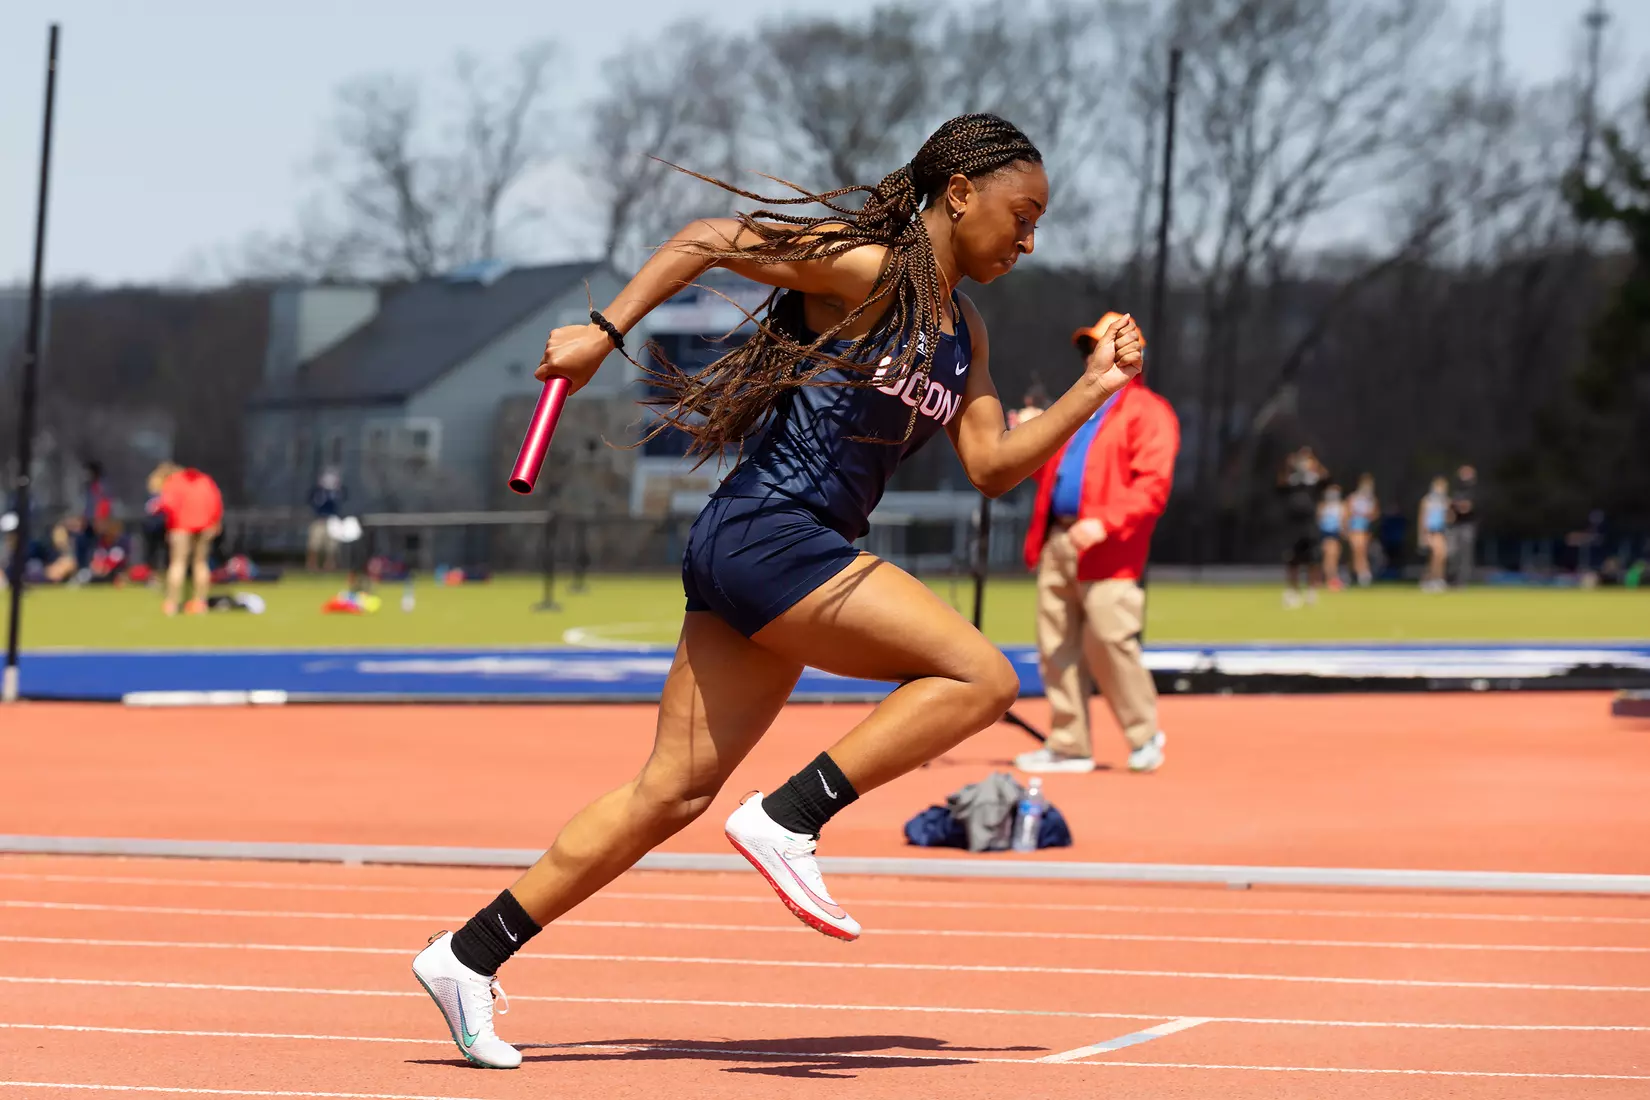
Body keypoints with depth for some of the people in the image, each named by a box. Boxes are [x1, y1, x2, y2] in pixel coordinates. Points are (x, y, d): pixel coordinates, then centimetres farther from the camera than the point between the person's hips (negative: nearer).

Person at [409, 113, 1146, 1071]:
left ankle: (469, 955, 10)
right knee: (982, 677, -13)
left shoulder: (964, 335, 17)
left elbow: (994, 466, 15)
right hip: (768, 535, -9)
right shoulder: (868, 269, -9)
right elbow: (713, 239, -8)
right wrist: (605, 333, -10)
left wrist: (1094, 390, 6)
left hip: (763, 557, 9)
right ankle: (789, 818, -11)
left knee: (674, 792, 7)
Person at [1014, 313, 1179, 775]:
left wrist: (1105, 523, -23)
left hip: (1106, 548, -8)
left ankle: (1144, 734, 1)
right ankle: (1069, 745, 9)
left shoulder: (1147, 412, -1)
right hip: (1056, 543, 8)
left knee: (1109, 641, -14)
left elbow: (1153, 484, -12)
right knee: (1057, 647, 4)